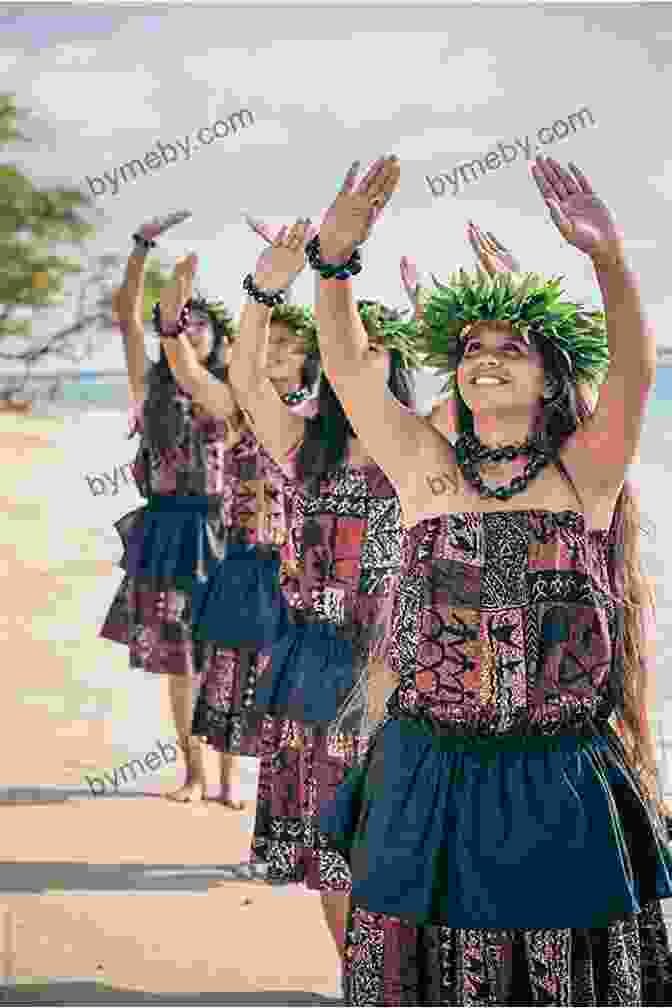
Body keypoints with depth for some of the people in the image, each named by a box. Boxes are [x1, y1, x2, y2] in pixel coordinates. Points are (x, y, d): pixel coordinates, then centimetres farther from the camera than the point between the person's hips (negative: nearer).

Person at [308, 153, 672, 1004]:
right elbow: (346, 366, -5)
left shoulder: (586, 477, 0)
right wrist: (333, 258, -22)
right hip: (427, 784, 1)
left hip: (559, 797, -1)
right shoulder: (427, 472, 4)